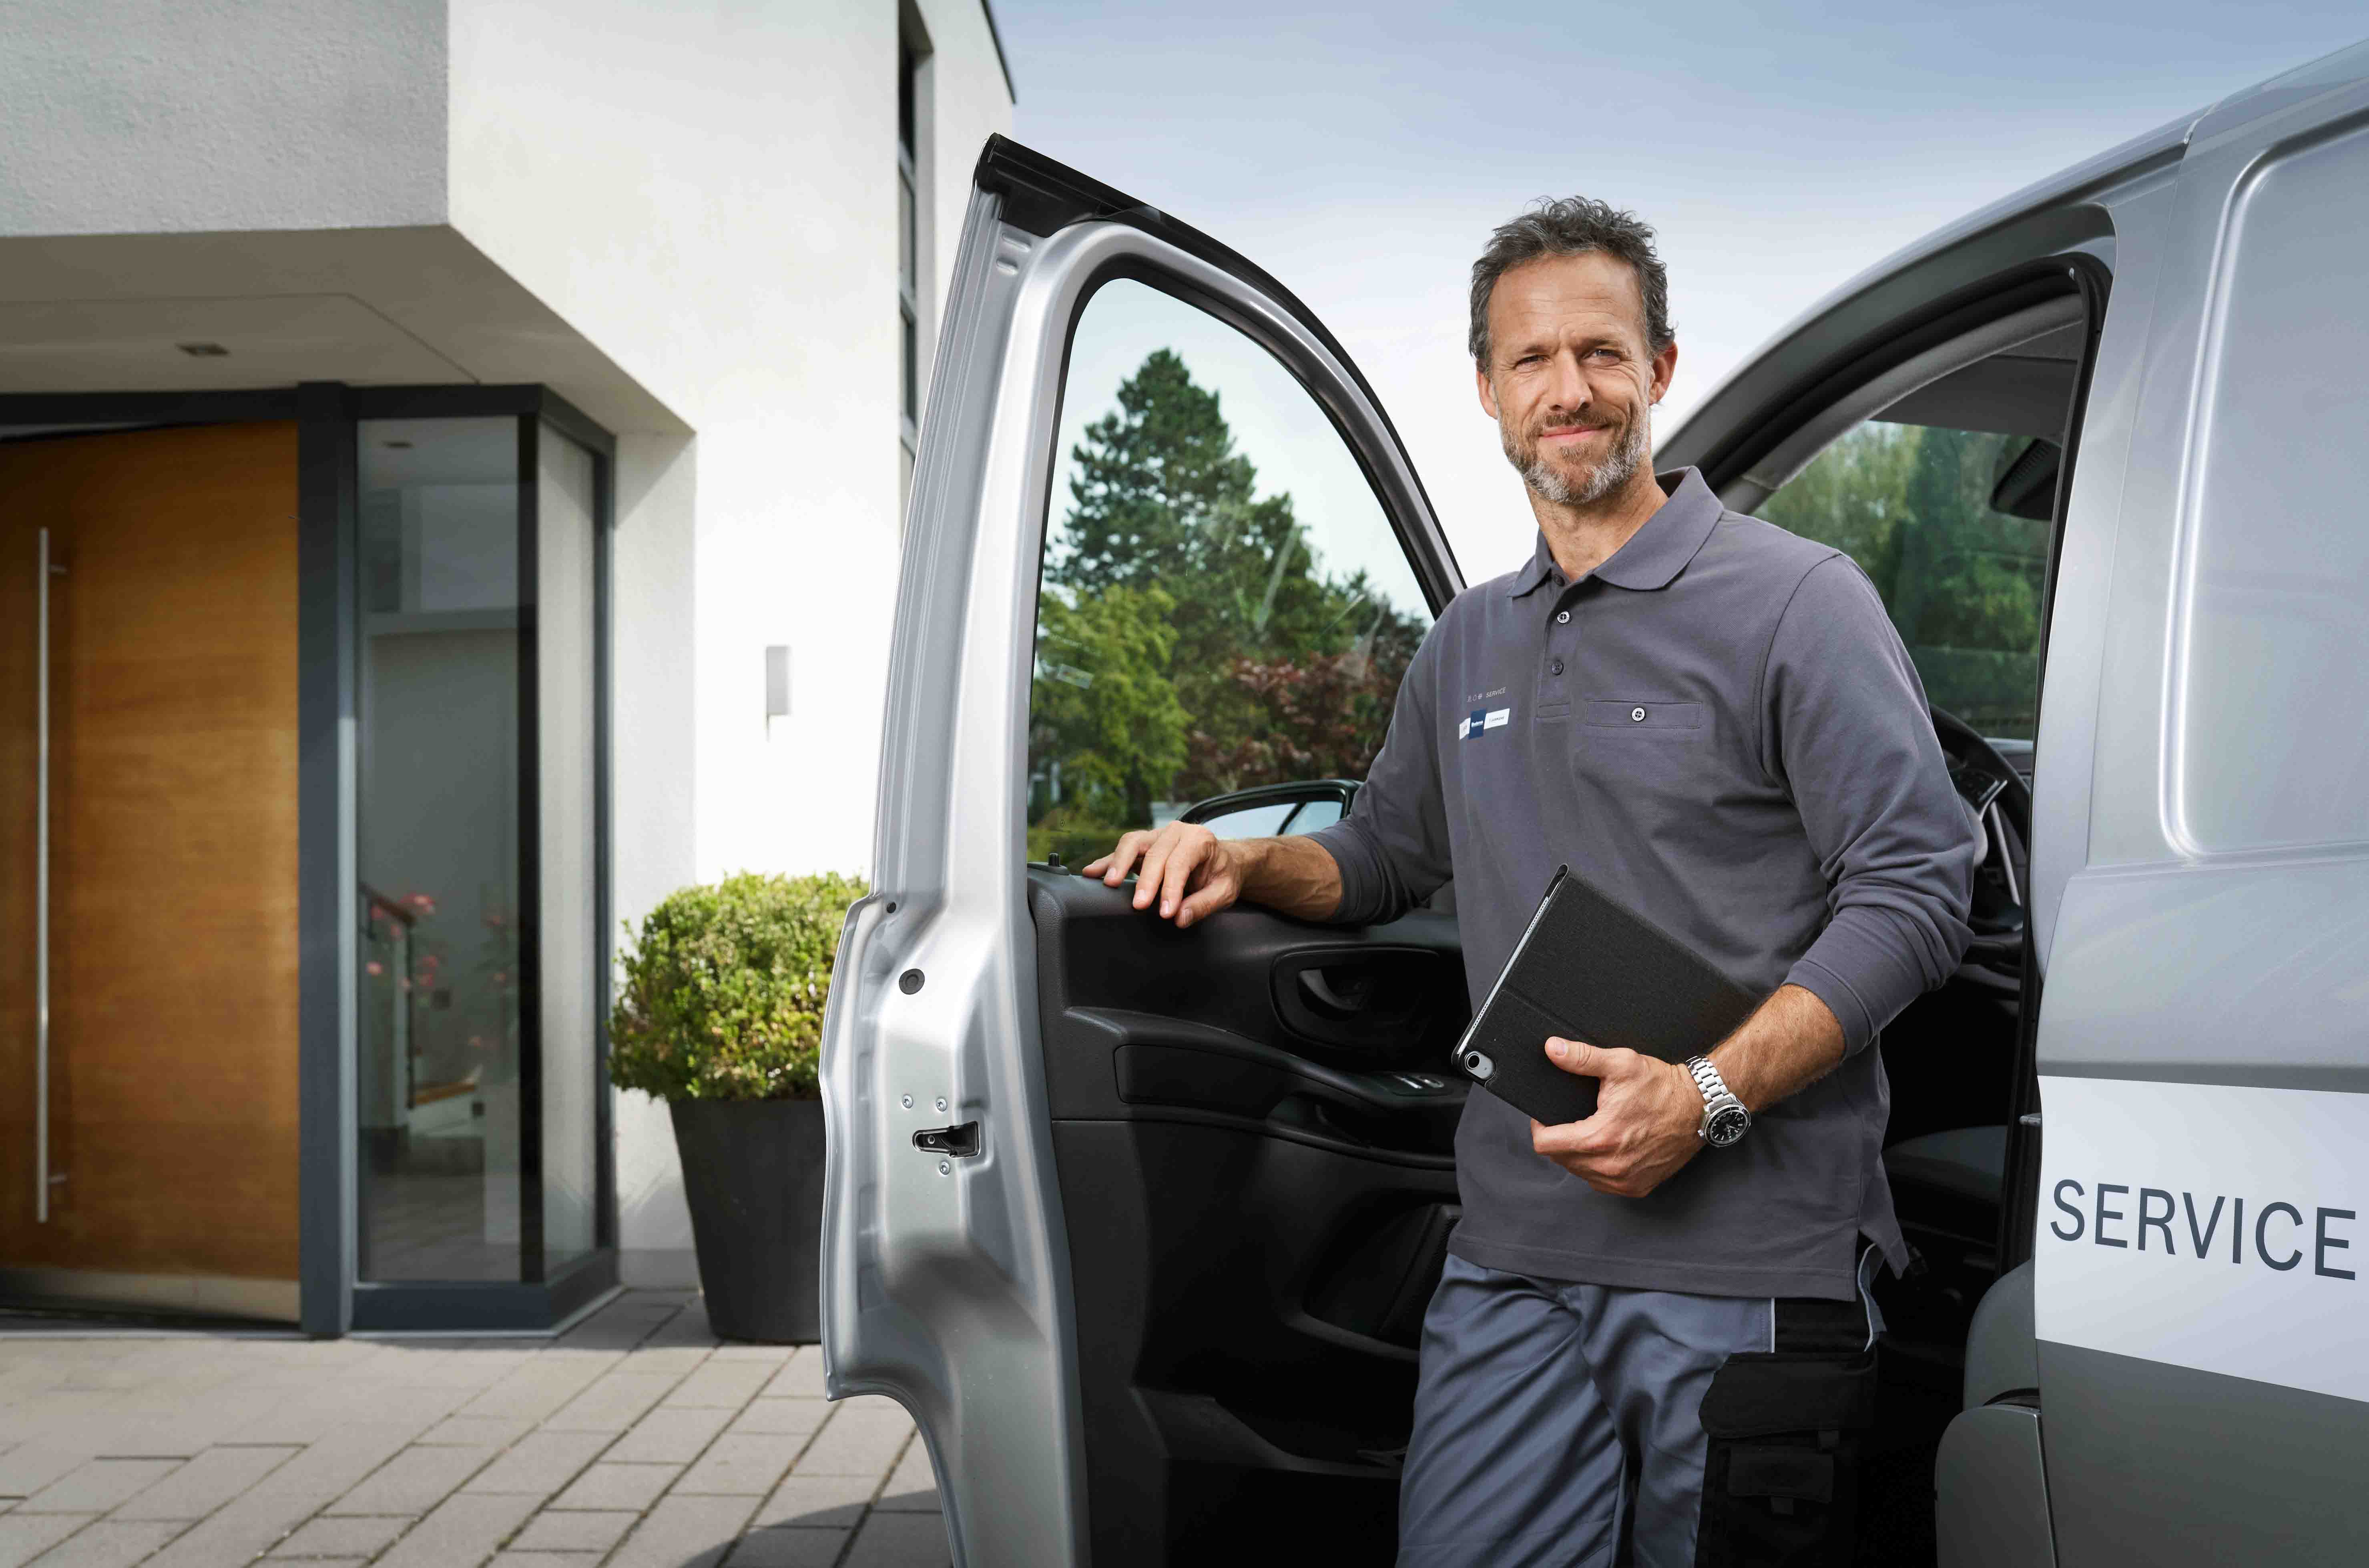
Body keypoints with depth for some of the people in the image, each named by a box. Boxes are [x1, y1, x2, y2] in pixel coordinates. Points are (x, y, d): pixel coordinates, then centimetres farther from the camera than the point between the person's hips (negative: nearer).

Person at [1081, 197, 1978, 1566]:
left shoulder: (1795, 600, -2)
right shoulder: (1470, 643, 16)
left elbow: (1917, 889, -9)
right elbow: (1386, 856, 28)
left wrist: (1707, 1093, -20)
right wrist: (1245, 863, 6)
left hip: (1746, 1264, -4)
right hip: (1514, 1260, 5)